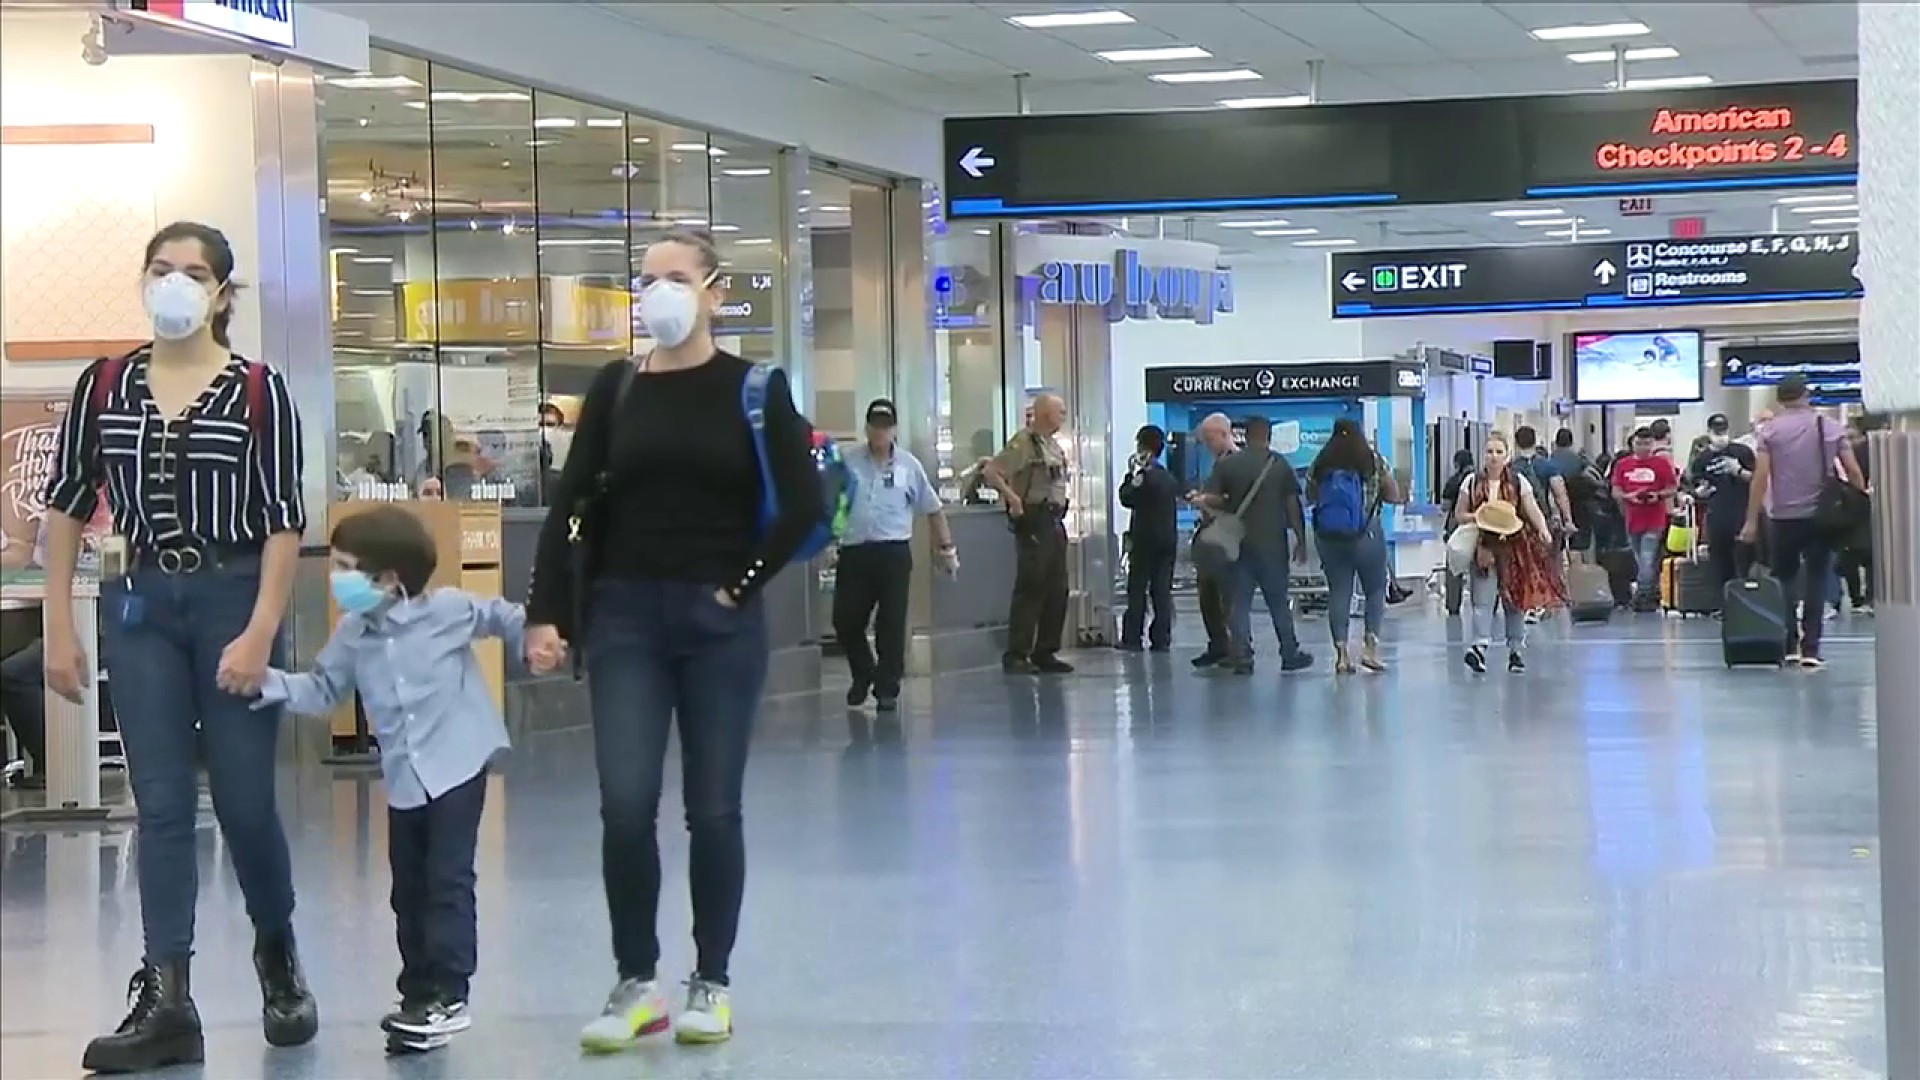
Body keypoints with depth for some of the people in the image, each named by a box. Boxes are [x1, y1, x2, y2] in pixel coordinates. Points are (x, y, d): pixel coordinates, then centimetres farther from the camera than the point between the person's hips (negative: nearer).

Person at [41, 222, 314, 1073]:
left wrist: (260, 633, -13)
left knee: (245, 802, 3)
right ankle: (166, 1000, 0)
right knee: (162, 804, 0)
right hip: (140, 605, 2)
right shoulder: (104, 386, 3)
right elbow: (66, 504, 8)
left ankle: (277, 954, 30)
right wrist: (60, 626, 4)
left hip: (234, 600, -2)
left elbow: (285, 522, -6)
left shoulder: (259, 392, -5)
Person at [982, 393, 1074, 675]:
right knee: (1030, 588, -9)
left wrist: (1060, 508, 15)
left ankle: (1045, 652, 16)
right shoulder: (1024, 442, -11)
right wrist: (1012, 498, -23)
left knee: (1057, 590, 9)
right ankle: (1016, 655, -6)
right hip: (1034, 521, -9)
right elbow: (992, 472, -18)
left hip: (1055, 521, 9)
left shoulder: (1054, 445, 16)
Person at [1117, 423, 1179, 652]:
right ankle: (1162, 639, 4)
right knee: (1162, 591, 6)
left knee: (1137, 590, -3)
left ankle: (1132, 638, -5)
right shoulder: (1170, 478, 11)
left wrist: (1130, 474, 0)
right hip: (1168, 540, 7)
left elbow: (1126, 498, -7)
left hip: (1145, 541, -6)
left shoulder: (1144, 477, -12)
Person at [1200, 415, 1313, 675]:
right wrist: (1301, 540, 4)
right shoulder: (1280, 465, 0)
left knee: (1239, 602, 3)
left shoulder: (1226, 465, -2)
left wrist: (1230, 507, 10)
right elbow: (1293, 504, -2)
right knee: (1278, 600, 12)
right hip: (1273, 544, 0)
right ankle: (1290, 654, 19)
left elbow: (1211, 500, -10)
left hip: (1238, 544, 0)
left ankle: (1242, 659, -2)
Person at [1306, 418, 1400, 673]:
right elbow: (1395, 497, 3)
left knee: (1338, 592, 5)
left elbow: (1310, 497, 11)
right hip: (1367, 535, -2)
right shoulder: (1374, 460, -2)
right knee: (1376, 590, 10)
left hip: (1329, 536, 2)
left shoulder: (1321, 463, 2)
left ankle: (1341, 653, 0)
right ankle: (1370, 646, -2)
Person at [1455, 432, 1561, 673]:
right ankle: (1480, 645, -22)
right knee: (1483, 600, -12)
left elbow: (1533, 511, -5)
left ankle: (1516, 651, 16)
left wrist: (1543, 529, -23)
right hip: (1483, 548, 0)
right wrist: (1475, 517, -12)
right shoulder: (1472, 483, 4)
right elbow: (1458, 514, 9)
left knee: (1515, 600, 6)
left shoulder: (1519, 482, 2)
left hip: (1514, 547, 0)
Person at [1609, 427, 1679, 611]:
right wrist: (1628, 496, -13)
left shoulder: (1663, 464, -1)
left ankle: (1640, 600, -6)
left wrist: (1659, 495, -17)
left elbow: (1673, 489, 1)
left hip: (1655, 522, -4)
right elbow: (1616, 492, 7)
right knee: (1641, 563, 12)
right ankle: (1653, 599, 25)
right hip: (1633, 520, 4)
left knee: (1647, 565, -11)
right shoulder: (1622, 464, 6)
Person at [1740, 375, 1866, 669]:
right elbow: (1853, 472, -3)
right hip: (1821, 516, 0)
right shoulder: (1831, 429, 3)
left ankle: (1789, 645, 7)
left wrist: (1751, 521, -5)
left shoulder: (1770, 431, -1)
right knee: (1816, 581, 4)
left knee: (1785, 579, 13)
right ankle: (1810, 649, -2)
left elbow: (1760, 477, -7)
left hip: (1783, 517, 0)